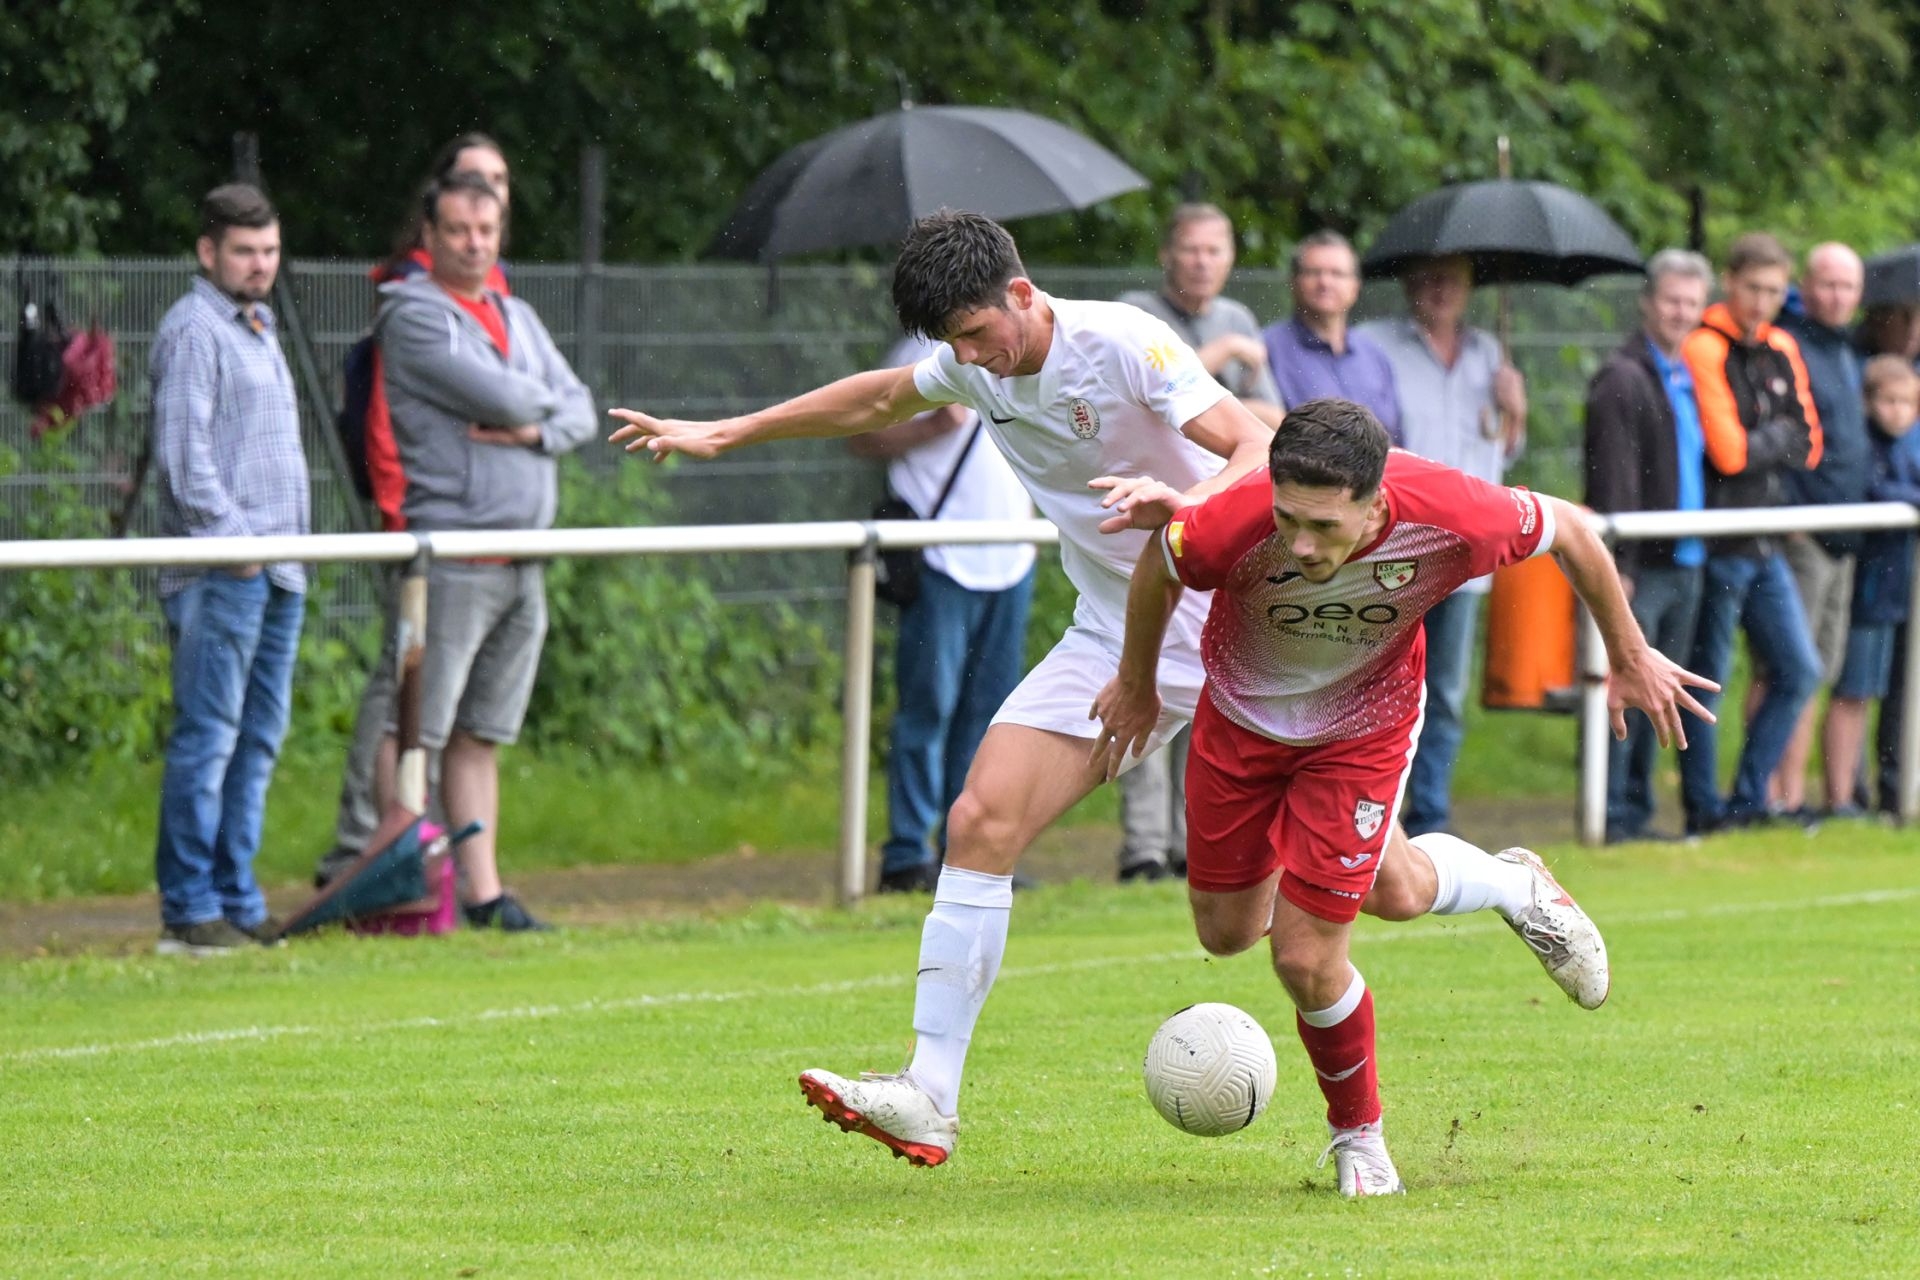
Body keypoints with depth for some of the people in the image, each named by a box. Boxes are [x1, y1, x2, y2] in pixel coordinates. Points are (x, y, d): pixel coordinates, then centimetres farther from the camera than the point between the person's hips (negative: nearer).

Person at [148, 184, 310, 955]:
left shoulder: (257, 330, 22)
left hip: (277, 569, 9)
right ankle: (190, 912, -9)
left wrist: (289, 545, 17)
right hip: (218, 572, -9)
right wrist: (231, 537, -17)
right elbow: (182, 450, -14)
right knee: (208, 737, -9)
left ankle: (238, 904, 13)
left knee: (258, 739, 10)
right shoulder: (192, 330, -7)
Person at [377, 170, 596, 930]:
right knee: (418, 732, -9)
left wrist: (535, 430, -7)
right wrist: (542, 402, 6)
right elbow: (497, 395, -15)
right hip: (450, 548, -7)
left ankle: (483, 891, 10)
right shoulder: (414, 316, -5)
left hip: (521, 560, 7)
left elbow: (579, 411, 14)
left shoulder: (518, 319, 20)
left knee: (482, 735, 9)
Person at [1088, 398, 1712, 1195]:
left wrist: (1629, 658, 1)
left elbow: (1567, 533, -14)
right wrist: (1135, 686, 6)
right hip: (1243, 710, 2)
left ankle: (1358, 1133, 21)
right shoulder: (1234, 526, -37)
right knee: (1225, 933, 18)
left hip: (1361, 724, -2)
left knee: (1305, 958, -10)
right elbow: (1159, 563, -12)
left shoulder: (1448, 519, -36)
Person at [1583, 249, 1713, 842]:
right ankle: (1611, 815, -4)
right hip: (1640, 567, -8)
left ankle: (1636, 811, 16)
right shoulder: (1623, 379, -8)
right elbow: (1613, 481, -14)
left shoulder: (1689, 379, 18)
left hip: (1684, 563, 8)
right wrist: (1617, 566, -19)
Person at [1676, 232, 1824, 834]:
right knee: (1707, 680, 0)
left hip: (1765, 546, 8)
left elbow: (1808, 445, 9)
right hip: (1717, 549, -8)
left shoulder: (1782, 350, 11)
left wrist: (1761, 444, -7)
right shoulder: (1704, 350, -13)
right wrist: (1778, 439, -2)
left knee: (1798, 672, 8)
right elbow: (1729, 453, -18)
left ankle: (1748, 800, 16)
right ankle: (1704, 811, 7)